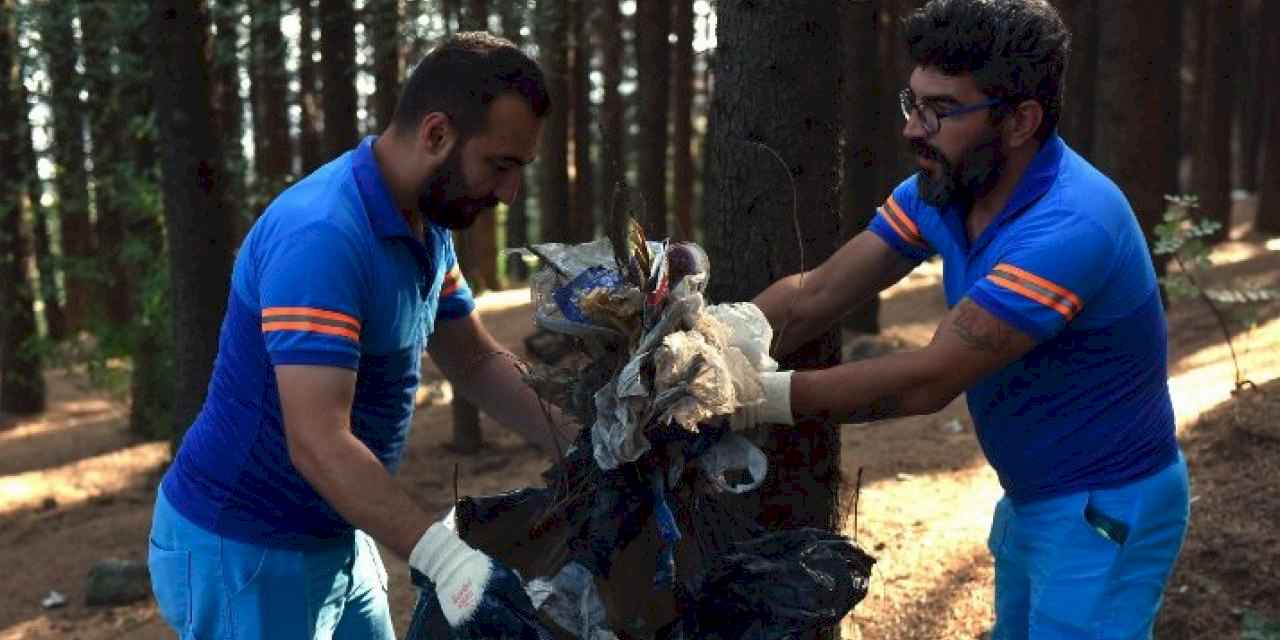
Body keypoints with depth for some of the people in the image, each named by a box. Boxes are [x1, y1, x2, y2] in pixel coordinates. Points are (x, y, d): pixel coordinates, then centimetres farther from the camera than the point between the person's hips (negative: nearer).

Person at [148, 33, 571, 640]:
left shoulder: (426, 228, 2)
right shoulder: (320, 235, -28)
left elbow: (478, 363, 8)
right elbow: (318, 443, -34)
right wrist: (446, 560, -41)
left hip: (335, 538, 9)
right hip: (240, 551, -8)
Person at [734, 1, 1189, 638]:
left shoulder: (1068, 226, -31)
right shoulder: (940, 190, -6)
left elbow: (929, 380, -31)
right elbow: (812, 297, -7)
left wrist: (773, 395, -27)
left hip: (1104, 510, -8)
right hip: (1029, 498, 8)